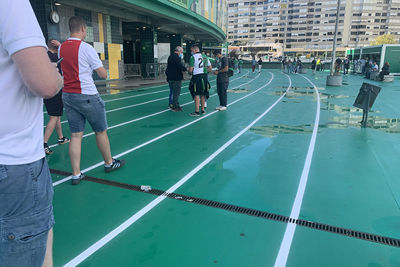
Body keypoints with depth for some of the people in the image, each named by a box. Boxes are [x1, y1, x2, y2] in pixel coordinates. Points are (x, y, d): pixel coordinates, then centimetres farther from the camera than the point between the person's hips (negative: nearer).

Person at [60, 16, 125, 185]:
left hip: (67, 95, 6)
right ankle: (109, 163, 27)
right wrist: (97, 68, 9)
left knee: (76, 135, 6)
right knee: (101, 132, 11)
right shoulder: (86, 47, -12)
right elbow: (103, 75, -10)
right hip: (87, 96, -6)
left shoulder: (61, 48, 8)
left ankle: (76, 174, 6)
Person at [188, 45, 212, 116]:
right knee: (203, 94, 14)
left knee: (196, 94, -2)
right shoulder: (205, 57, 12)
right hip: (205, 76, 6)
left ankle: (197, 111, -2)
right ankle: (203, 110, 22)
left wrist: (191, 72, 10)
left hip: (197, 77, -6)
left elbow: (190, 70, -11)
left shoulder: (193, 57, -7)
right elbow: (210, 68, 16)